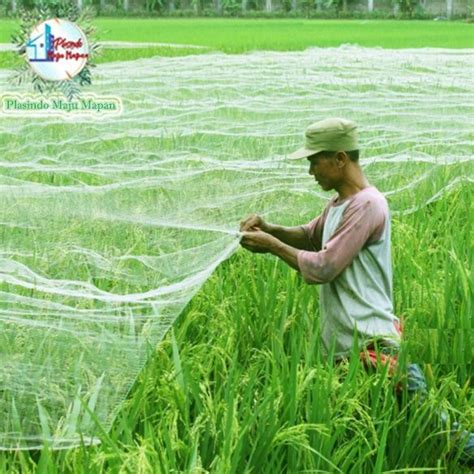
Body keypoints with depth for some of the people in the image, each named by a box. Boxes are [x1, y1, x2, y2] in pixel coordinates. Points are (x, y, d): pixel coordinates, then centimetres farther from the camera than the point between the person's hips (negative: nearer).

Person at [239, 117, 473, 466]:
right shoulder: (339, 203, 12)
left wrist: (271, 246, -8)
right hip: (342, 341, 9)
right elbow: (310, 236, 27)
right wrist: (269, 228, 9)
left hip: (367, 344, -9)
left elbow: (322, 268, -19)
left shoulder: (366, 205, -16)